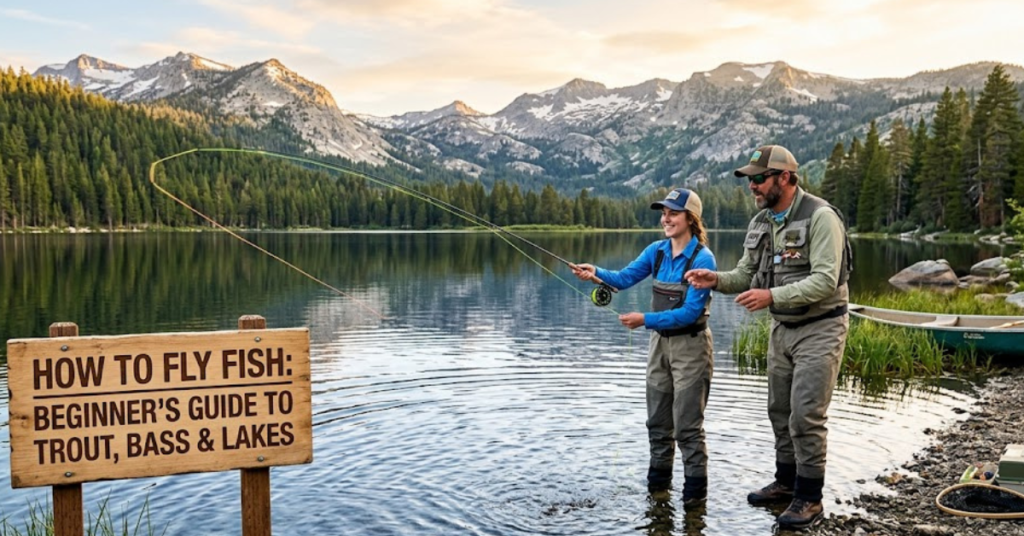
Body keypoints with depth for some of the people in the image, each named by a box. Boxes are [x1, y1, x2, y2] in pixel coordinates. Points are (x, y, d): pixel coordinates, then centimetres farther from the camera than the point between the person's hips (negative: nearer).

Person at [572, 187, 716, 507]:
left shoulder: (703, 259, -18)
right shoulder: (657, 251, 1)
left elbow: (691, 312, -22)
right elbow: (625, 278, -7)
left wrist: (646, 320, -27)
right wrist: (597, 274, -26)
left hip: (690, 345, -7)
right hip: (660, 342, 7)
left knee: (687, 424, -1)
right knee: (657, 419, 15)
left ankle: (695, 489, 13)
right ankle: (658, 481, 30)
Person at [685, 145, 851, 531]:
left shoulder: (820, 217, -19)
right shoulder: (760, 223, 5)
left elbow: (825, 281, -27)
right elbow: (745, 276, 8)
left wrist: (772, 296, -34)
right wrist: (715, 280, -12)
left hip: (820, 328, -8)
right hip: (782, 328, 8)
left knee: (805, 415, -7)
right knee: (780, 410, 15)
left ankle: (809, 498, 7)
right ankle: (786, 482, 32)